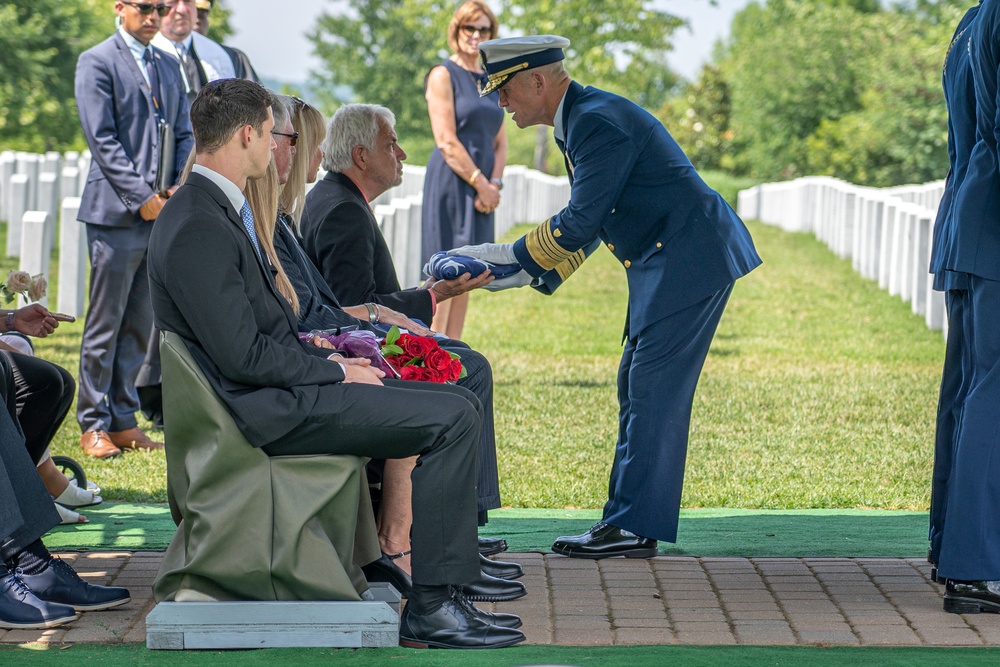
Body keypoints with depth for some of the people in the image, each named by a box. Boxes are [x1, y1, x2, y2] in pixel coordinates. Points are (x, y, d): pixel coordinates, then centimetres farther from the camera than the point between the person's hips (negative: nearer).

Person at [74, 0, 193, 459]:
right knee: (105, 326, -2)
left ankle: (123, 421, 14)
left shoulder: (167, 67, 18)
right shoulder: (96, 62, -3)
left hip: (161, 212, 6)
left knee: (140, 325, 8)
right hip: (115, 214, -6)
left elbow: (183, 133, 17)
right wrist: (141, 197, -15)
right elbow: (101, 138, -10)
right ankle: (93, 426, 5)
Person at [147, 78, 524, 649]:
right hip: (270, 411, -11)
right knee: (455, 417, -16)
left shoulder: (217, 211, 14)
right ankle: (432, 605, -15)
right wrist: (337, 372, -12)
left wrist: (331, 361, 8)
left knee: (456, 402, 13)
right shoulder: (199, 229, -20)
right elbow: (243, 356, -22)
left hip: (284, 386, 11)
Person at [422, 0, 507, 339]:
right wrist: (481, 184, -13)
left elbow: (499, 141, 15)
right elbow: (446, 141, -13)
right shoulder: (443, 75, -5)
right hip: (451, 184, -7)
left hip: (482, 189, 7)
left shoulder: (491, 82, 16)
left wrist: (495, 184, -2)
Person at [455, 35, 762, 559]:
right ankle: (630, 520, 15)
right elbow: (585, 223, 21)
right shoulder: (580, 120, 14)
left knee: (654, 391, -10)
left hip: (689, 259, -11)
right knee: (637, 388, 12)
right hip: (665, 264, 11)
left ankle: (634, 527, -9)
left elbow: (580, 222, -21)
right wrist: (532, 273, 13)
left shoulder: (599, 123, -19)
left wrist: (511, 256, -11)